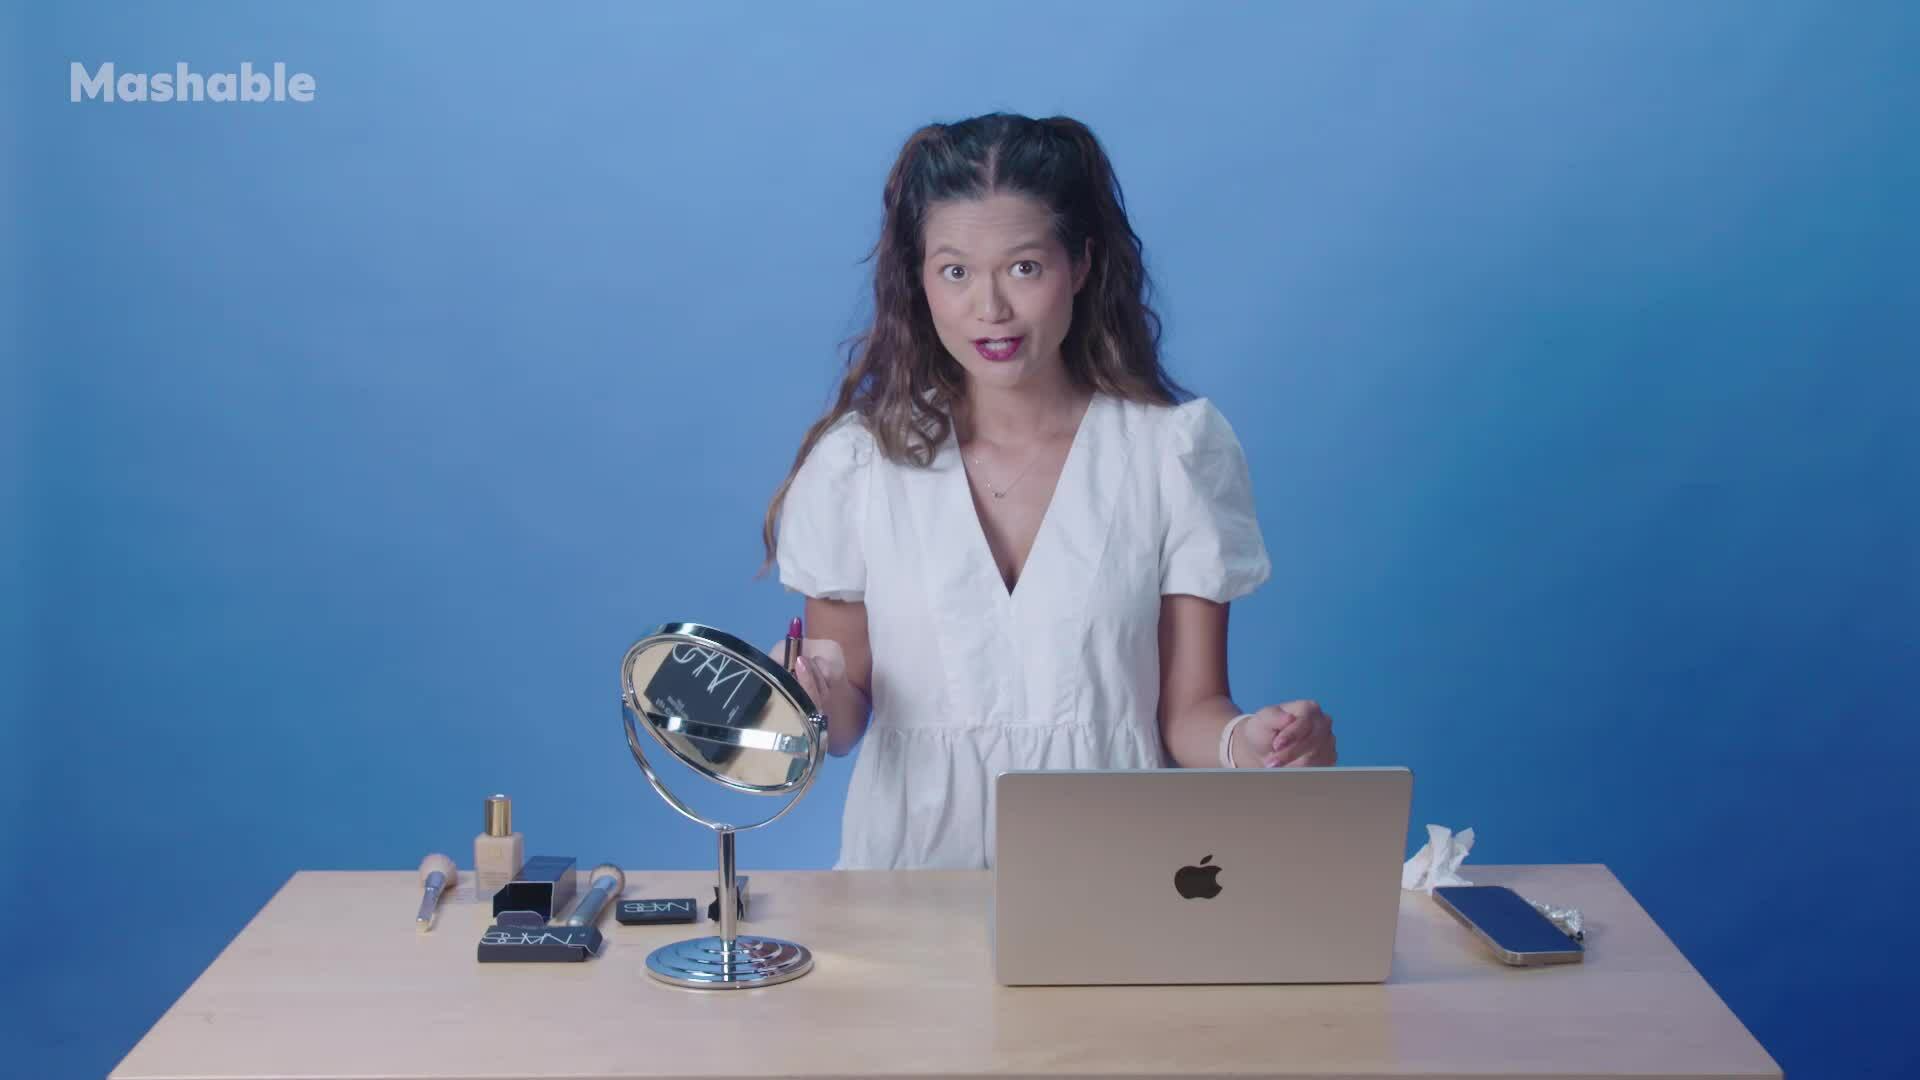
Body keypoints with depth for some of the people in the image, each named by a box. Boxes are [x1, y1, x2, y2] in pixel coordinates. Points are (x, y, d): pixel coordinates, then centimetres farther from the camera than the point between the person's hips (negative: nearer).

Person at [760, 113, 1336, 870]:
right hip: (912, 867, 0)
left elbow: (1187, 710, 3)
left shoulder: (1180, 449, 1)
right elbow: (843, 716, 8)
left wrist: (1245, 744, -18)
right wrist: (821, 698, -14)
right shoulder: (855, 458, 1)